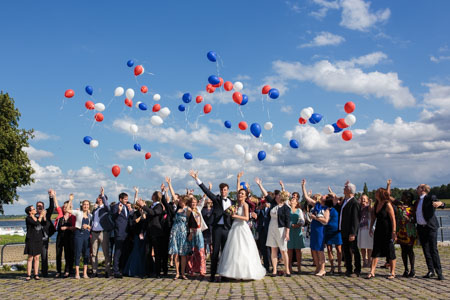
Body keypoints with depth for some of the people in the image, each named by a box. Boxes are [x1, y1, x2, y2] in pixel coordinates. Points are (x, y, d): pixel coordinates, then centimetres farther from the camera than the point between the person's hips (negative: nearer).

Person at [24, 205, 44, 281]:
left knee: (37, 258, 6)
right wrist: (41, 216, -10)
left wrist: (44, 216, 5)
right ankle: (28, 275, 2)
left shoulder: (37, 218, 13)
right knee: (30, 258, -3)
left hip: (38, 240, 6)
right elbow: (36, 223, -21)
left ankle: (36, 274, 10)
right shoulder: (28, 218, -8)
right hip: (31, 240, -6)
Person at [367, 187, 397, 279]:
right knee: (375, 252, 2)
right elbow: (373, 217, 17)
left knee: (390, 252, 2)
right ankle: (372, 272, 2)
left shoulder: (387, 205, -14)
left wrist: (393, 232, -20)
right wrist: (371, 228, 14)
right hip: (378, 230, 7)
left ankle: (392, 273, 11)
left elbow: (393, 219, -16)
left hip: (387, 231, -7)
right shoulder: (376, 205, 8)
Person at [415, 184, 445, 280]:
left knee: (433, 250, -8)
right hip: (421, 228, 6)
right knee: (426, 250, 7)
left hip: (430, 227, -6)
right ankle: (431, 271, 14)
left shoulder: (430, 198, -5)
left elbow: (442, 205, -20)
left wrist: (440, 203, -41)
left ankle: (439, 272, -4)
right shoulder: (417, 201, 15)